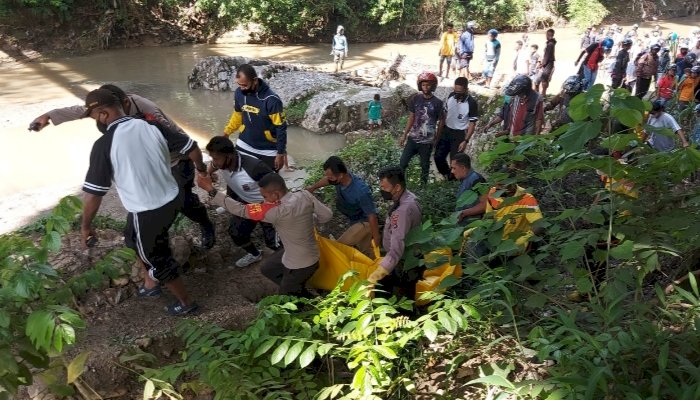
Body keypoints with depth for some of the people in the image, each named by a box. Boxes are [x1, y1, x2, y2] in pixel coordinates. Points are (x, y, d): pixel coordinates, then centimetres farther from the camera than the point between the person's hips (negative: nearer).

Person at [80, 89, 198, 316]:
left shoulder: (104, 145, -16)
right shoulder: (151, 127, -2)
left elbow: (94, 192, -13)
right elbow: (190, 146, 4)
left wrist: (86, 226, 1)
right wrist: (202, 171, 21)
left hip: (147, 213, -7)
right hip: (173, 199, 7)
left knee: (157, 259, 17)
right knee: (135, 239, 31)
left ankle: (185, 303, 33)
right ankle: (151, 284, 47)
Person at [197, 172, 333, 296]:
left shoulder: (278, 211, -35)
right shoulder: (305, 195, -16)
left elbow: (241, 210, -30)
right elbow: (327, 215, -5)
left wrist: (211, 190, -27)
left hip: (301, 265, -8)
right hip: (304, 253, 8)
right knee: (267, 268, 26)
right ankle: (297, 289, 35)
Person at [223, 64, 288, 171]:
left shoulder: (271, 100, -25)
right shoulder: (239, 93, -8)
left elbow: (281, 128, -19)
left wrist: (281, 153, -16)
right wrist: (227, 132, 12)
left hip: (268, 152, -4)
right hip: (244, 146, 5)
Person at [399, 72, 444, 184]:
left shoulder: (437, 103, -9)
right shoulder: (416, 98, -2)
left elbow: (440, 122, -1)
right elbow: (411, 118, 5)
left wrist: (436, 139, 0)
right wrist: (404, 135, 6)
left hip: (427, 141, -2)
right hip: (413, 138, 2)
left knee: (425, 165, 12)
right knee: (403, 162, 3)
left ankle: (423, 184, 30)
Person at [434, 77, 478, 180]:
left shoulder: (471, 103, -19)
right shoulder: (450, 96, -3)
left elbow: (472, 124, -13)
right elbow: (445, 114, 7)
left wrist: (465, 141, -18)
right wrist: (438, 133, 9)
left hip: (459, 134, -5)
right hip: (446, 131, 5)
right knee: (438, 157, 8)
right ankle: (447, 176, 33)